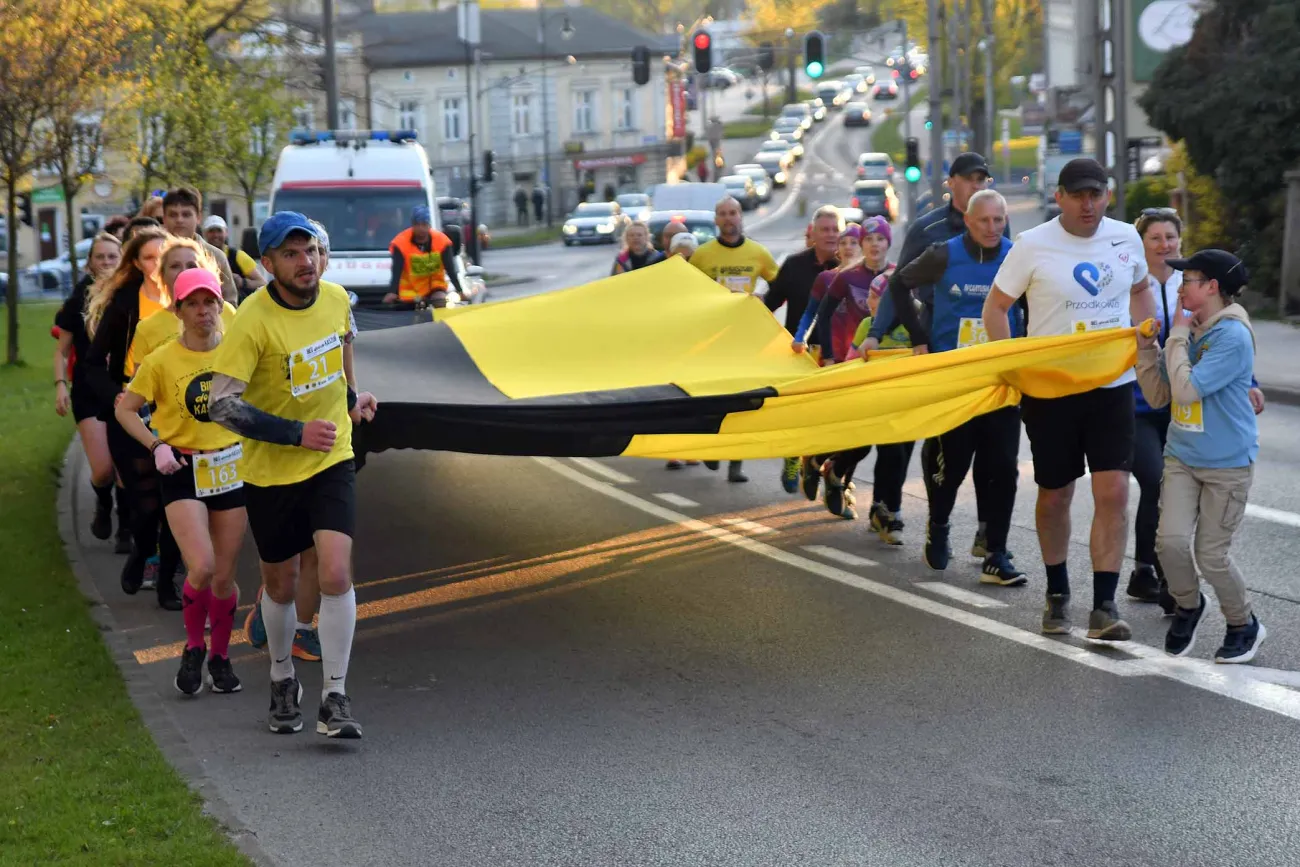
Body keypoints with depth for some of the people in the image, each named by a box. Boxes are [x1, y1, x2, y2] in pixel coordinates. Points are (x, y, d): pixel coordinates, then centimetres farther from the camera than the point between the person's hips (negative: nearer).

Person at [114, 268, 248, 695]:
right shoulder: (161, 361, -9)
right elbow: (126, 409, 2)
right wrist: (157, 446, -11)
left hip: (231, 468, 3)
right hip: (182, 472, -3)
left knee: (224, 575, 6)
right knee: (202, 567, -19)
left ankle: (220, 657, 27)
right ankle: (193, 650, 6)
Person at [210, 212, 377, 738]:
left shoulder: (335, 299, -4)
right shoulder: (253, 320, -20)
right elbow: (222, 405, -24)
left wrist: (351, 395, 24)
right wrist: (296, 433, -24)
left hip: (332, 462, 2)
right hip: (271, 472, -2)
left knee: (336, 575, -14)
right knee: (280, 586, 13)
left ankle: (335, 698, -6)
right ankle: (283, 681, 38)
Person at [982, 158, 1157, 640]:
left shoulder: (1126, 239, 2)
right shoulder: (1033, 246, -8)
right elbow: (995, 307, -1)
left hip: (1113, 385, 2)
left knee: (1113, 491, -10)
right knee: (1054, 495, 9)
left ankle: (1104, 608, -7)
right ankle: (1057, 594, 30)